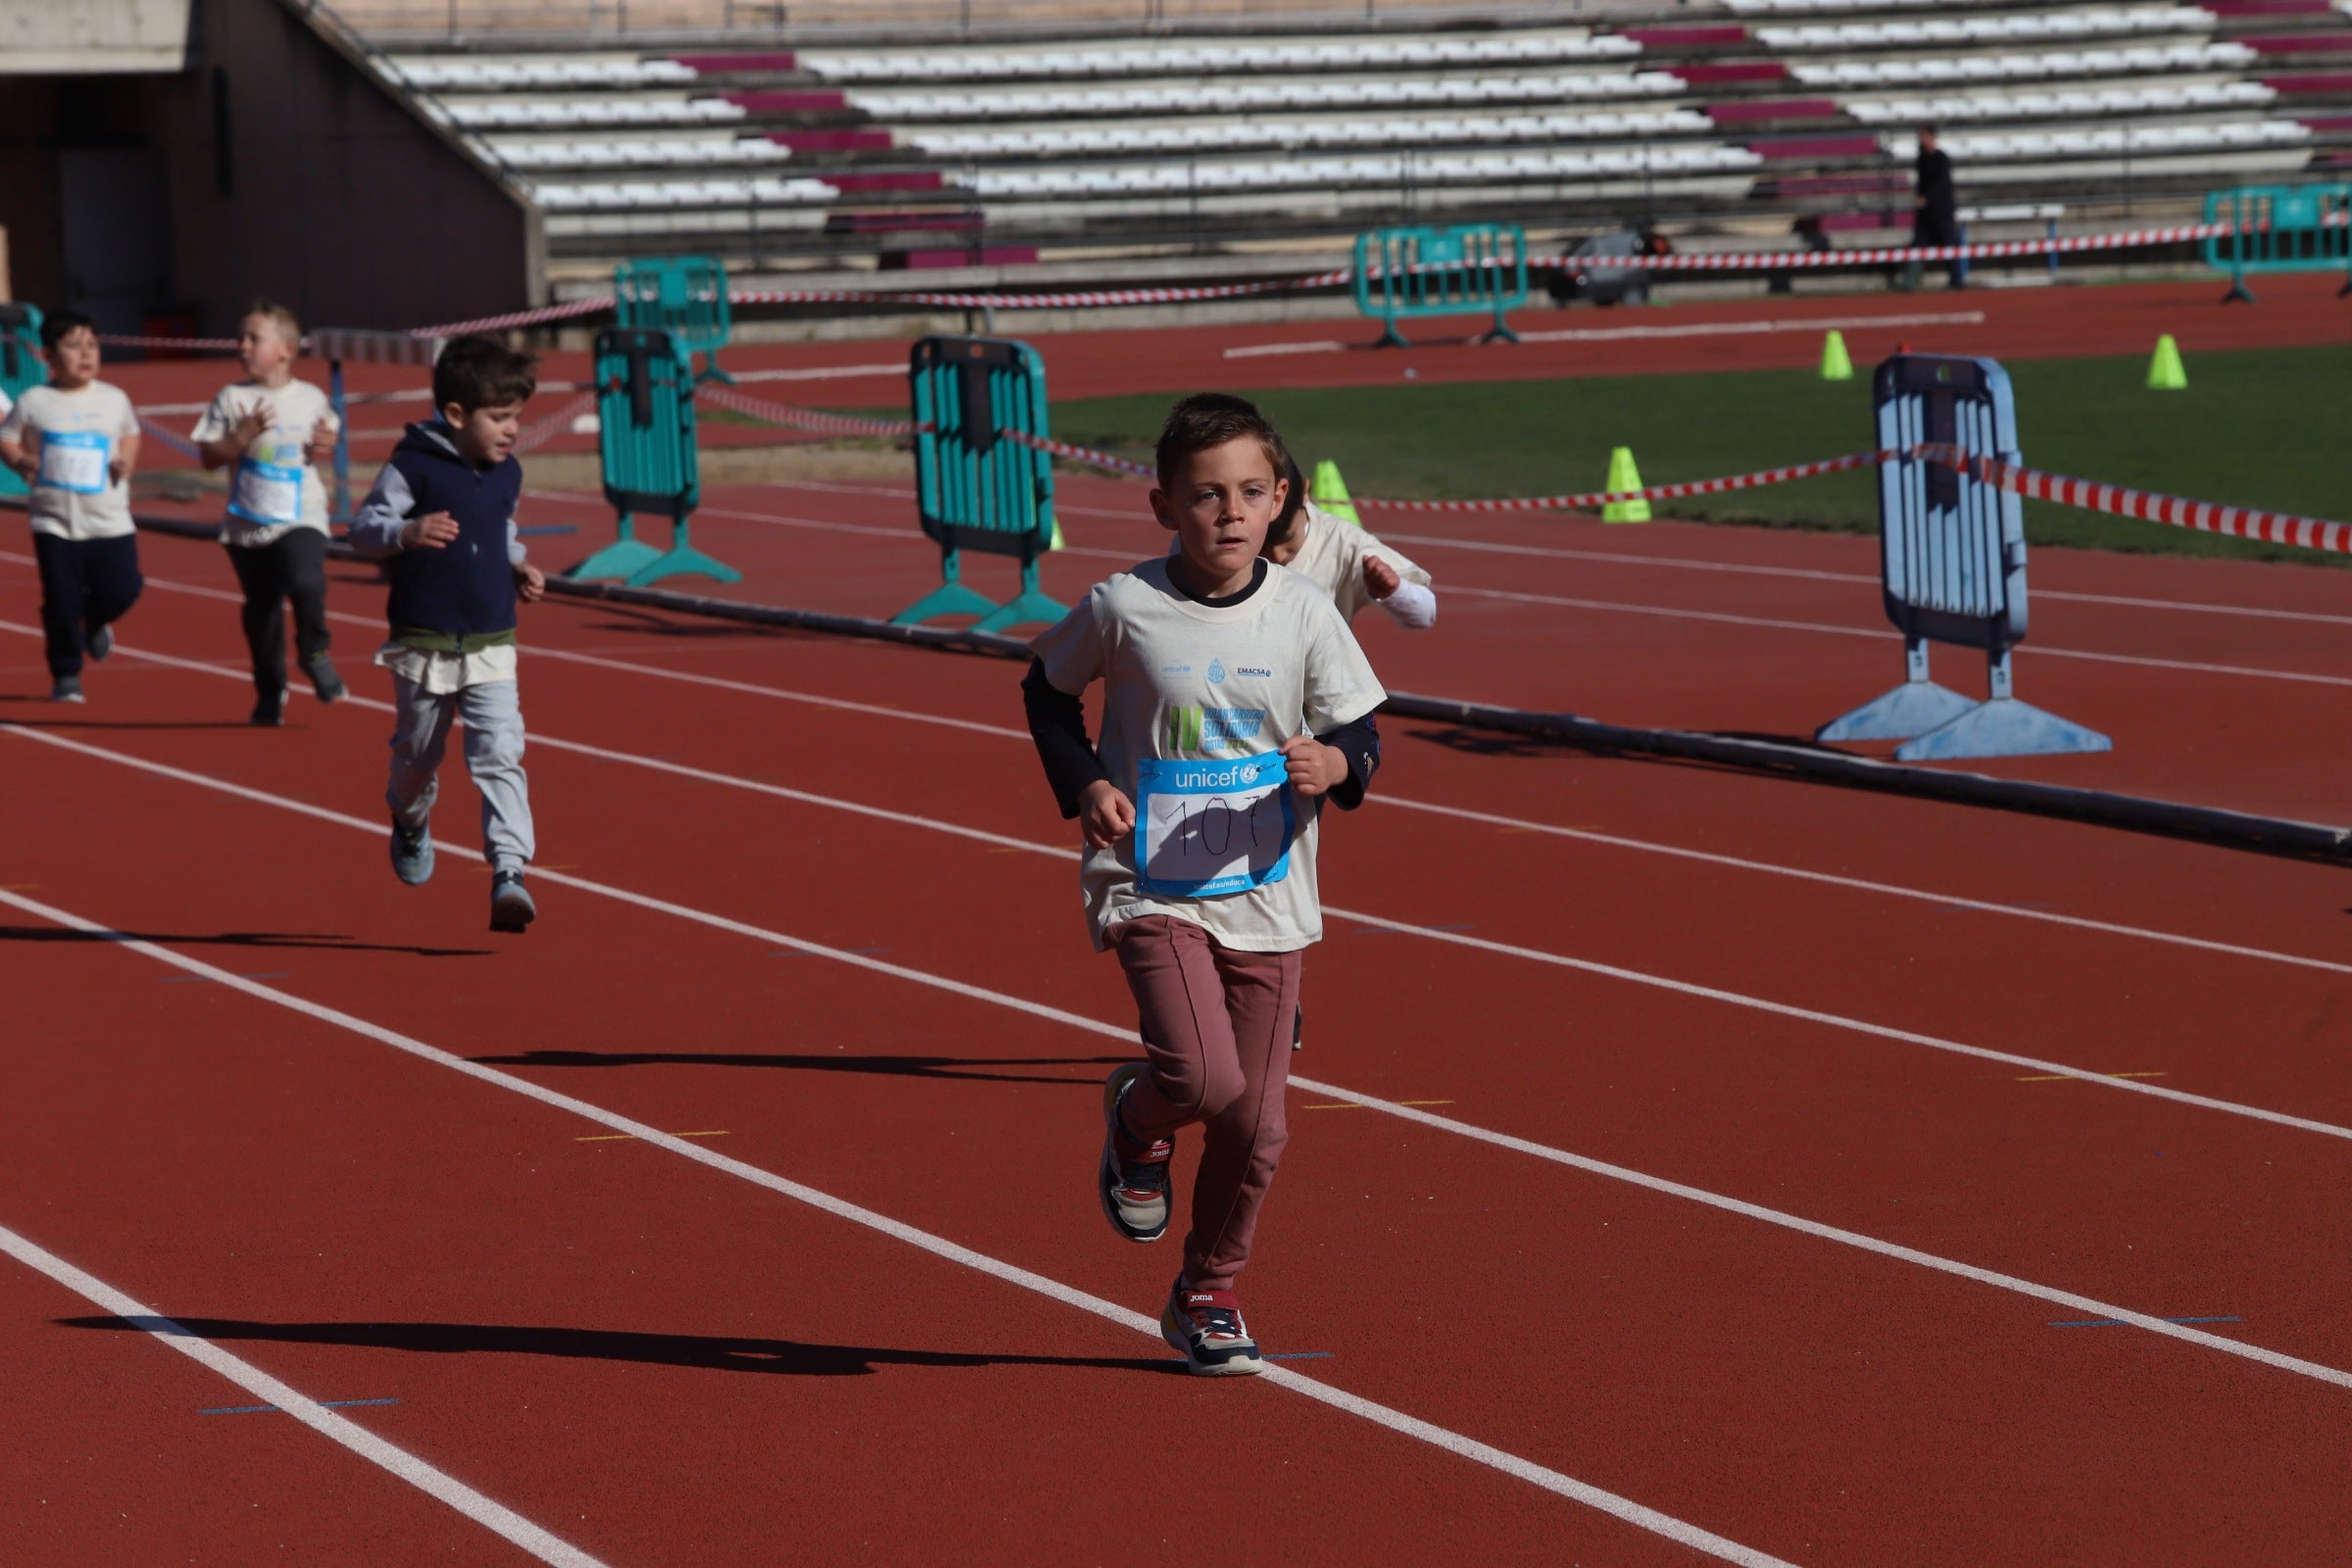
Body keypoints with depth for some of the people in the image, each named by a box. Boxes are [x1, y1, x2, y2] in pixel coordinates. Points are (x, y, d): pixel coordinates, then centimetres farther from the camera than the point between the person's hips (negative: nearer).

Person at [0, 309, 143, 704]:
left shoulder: (114, 400, 3)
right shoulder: (34, 402, -3)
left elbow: (131, 434, 18)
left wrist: (126, 461, -1)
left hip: (110, 520, 2)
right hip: (55, 521, -2)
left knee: (122, 589, -4)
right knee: (61, 601, -3)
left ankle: (95, 622, 32)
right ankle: (66, 675, 13)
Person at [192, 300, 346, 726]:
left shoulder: (311, 399, 1)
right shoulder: (231, 399, -2)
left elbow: (324, 447, 16)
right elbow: (208, 456, -4)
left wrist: (326, 447, -6)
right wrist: (243, 436, -18)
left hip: (301, 518, -1)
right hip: (247, 524, 1)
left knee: (306, 583, -26)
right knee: (260, 608, 10)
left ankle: (314, 654, 1)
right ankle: (270, 691, 28)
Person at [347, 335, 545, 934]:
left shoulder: (507, 473, 7)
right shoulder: (415, 466, -12)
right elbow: (364, 525, -13)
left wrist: (518, 568, 7)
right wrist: (408, 533, -32)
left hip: (492, 644, 3)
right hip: (424, 643, -3)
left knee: (501, 755, -11)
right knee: (417, 754, 14)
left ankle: (509, 872, -17)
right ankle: (410, 823, 47)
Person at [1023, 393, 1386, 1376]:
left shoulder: (1303, 614, -3)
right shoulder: (1123, 608, -8)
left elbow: (1358, 732, 5)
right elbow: (1048, 690, 9)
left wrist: (1334, 763, -18)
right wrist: (1083, 786, -6)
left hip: (1267, 896, 3)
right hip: (1151, 886, -3)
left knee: (1256, 1125, 4)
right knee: (1205, 1080, -22)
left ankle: (1207, 1296, 27)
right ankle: (1136, 1121, 15)